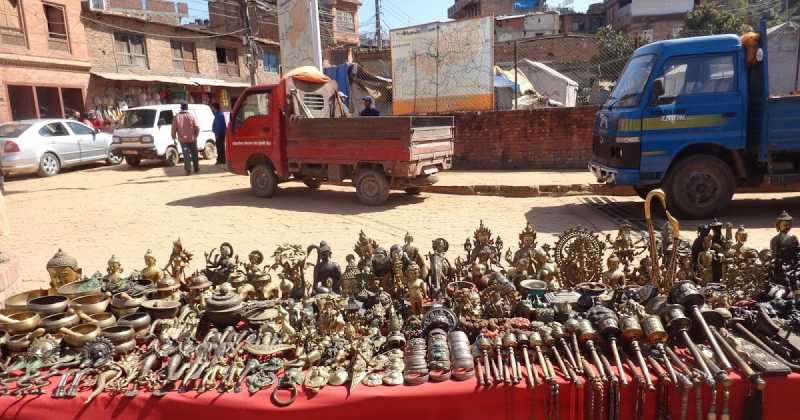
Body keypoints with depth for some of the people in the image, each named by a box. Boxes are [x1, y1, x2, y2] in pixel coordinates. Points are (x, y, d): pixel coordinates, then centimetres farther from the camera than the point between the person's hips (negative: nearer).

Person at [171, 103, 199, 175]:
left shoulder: (177, 117, -1)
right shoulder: (191, 116, -4)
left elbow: (174, 129, -1)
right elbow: (197, 127, -8)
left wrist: (174, 137, 11)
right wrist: (196, 134, 7)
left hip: (182, 139, 0)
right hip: (192, 138, 0)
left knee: (186, 155, 3)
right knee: (194, 154, 11)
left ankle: (188, 169, -5)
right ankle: (196, 168, 17)